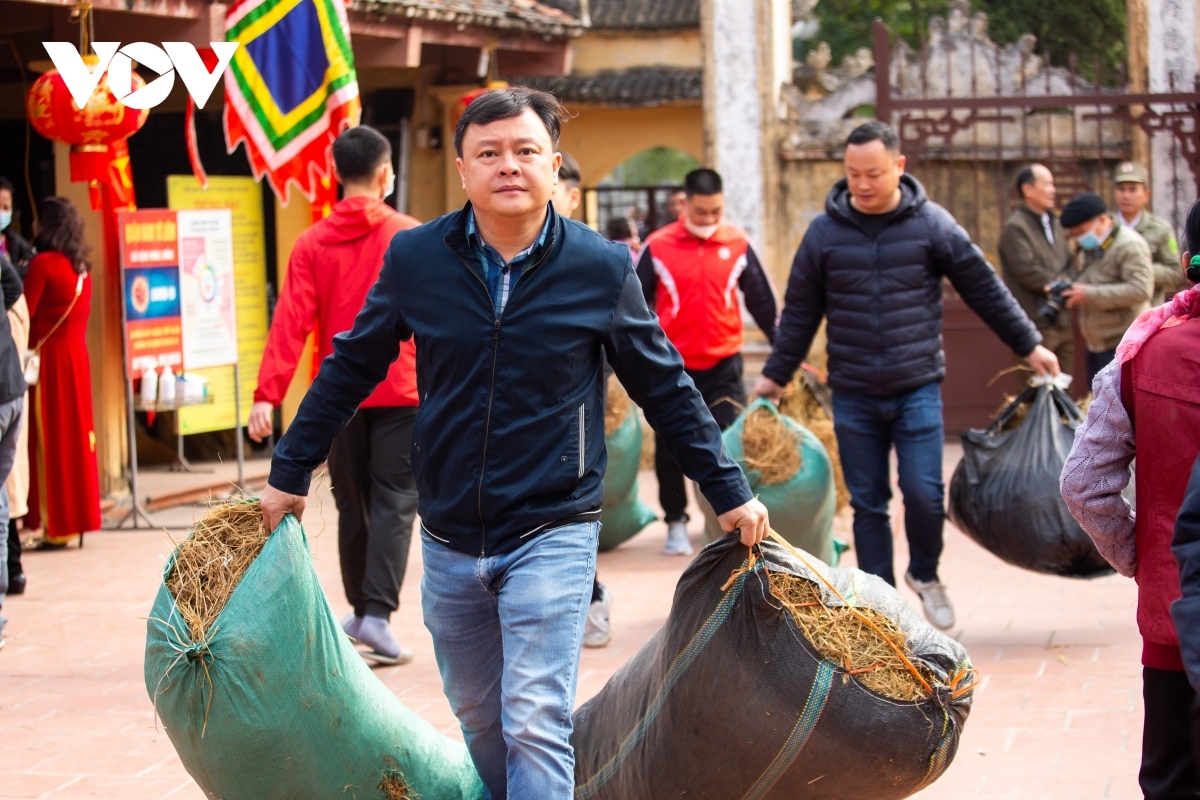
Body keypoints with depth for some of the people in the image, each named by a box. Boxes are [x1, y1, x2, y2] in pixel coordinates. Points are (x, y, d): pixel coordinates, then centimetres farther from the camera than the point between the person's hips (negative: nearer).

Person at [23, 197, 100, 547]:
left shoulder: (43, 264, -12)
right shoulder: (81, 266, 10)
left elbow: (23, 314, -12)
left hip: (48, 358, -7)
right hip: (77, 356, 7)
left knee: (50, 438, -2)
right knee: (75, 433, 11)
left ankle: (57, 524, -1)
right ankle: (77, 515, 15)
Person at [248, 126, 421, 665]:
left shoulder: (312, 244, 1)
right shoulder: (412, 238, -4)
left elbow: (291, 322, -8)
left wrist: (267, 395, -12)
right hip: (400, 393, -3)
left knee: (352, 504, 15)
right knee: (394, 504, -2)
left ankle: (360, 611, 26)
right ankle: (377, 616, -14)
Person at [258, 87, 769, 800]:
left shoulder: (602, 268, -6)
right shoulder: (415, 257, -3)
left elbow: (666, 387, 4)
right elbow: (351, 368, 9)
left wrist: (729, 491, 6)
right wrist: (290, 472, 12)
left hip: (553, 534, -3)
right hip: (450, 542, 3)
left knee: (534, 723, -12)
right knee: (479, 719, 16)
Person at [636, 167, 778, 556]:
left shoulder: (738, 244, 1)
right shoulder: (658, 247, -4)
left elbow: (762, 299, 10)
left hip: (723, 364, 0)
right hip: (672, 366, 0)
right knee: (670, 450, 6)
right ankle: (675, 524, 18)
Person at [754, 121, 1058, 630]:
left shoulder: (932, 224, -2)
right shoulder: (825, 231, 1)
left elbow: (985, 290, 5)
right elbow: (800, 312, 11)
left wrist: (1029, 346, 7)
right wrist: (775, 376, 14)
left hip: (917, 388, -1)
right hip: (852, 395, 1)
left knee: (924, 493, -9)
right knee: (867, 503, 5)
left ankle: (924, 575, 18)